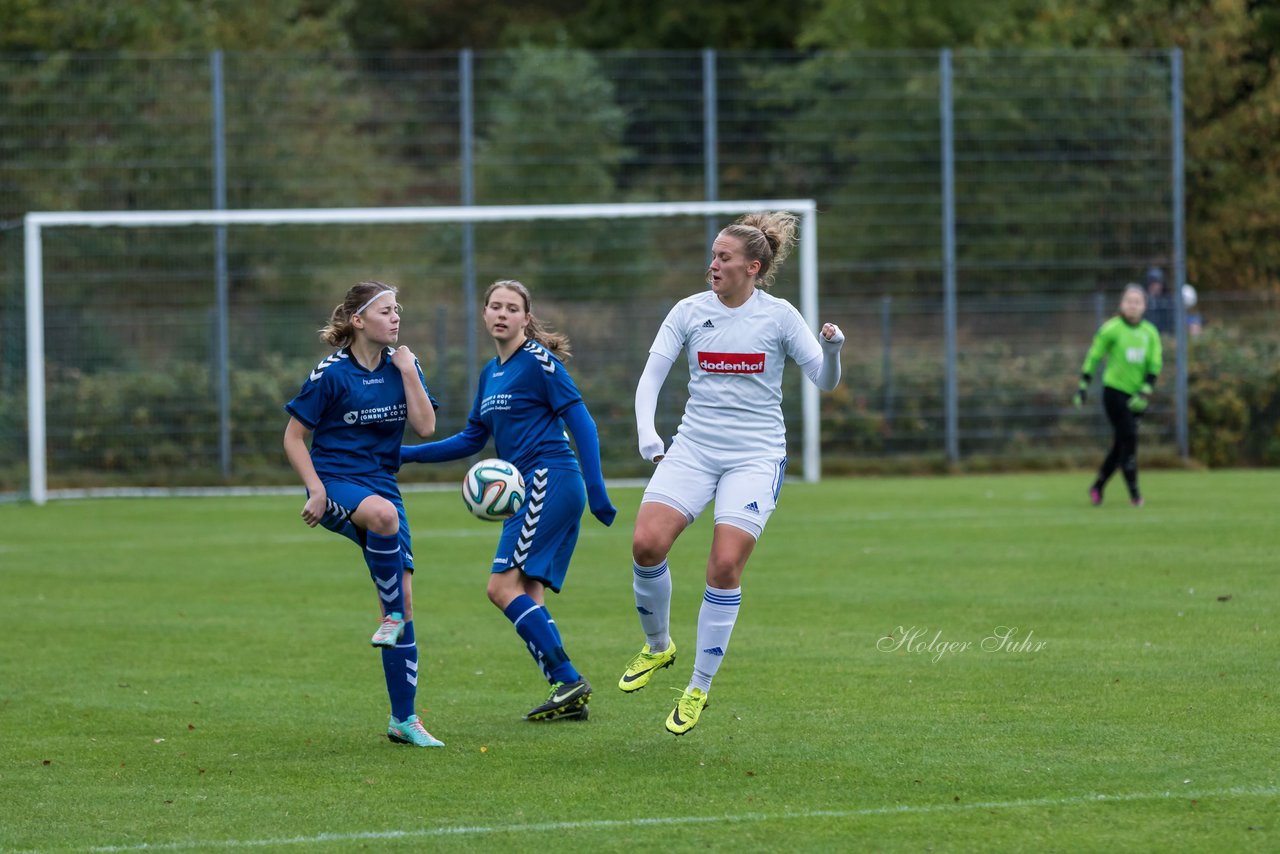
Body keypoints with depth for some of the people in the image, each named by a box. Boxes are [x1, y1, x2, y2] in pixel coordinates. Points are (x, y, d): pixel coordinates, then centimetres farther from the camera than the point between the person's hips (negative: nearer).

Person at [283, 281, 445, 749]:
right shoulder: (332, 373, -9)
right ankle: (394, 615, -22)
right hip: (335, 480, -5)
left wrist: (407, 371, -10)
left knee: (402, 598, -1)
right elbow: (294, 436, -4)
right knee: (381, 513, -42)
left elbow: (425, 427, -4)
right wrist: (316, 489, -14)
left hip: (381, 482, 5)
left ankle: (403, 719, 7)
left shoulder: (401, 364, 5)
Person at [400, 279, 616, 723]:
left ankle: (568, 680, -15)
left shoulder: (539, 361, -7)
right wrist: (409, 454, 20)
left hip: (550, 481, -9)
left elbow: (581, 422, -10)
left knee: (504, 587, -15)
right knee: (526, 596, 2)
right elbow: (472, 439, 26)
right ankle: (568, 695, 0)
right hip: (529, 489, 9)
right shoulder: (491, 373, 18)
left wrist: (596, 489, -17)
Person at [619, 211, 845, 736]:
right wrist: (647, 434, -17)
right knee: (647, 543, -16)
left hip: (755, 455, -2)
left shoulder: (778, 317, -3)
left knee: (725, 565, -13)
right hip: (694, 448, 2)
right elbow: (651, 375, -1)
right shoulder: (690, 312, 2)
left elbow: (825, 382, -4)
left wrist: (831, 349, -25)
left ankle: (699, 688, 1)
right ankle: (658, 646, 11)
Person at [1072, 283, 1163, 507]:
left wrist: (1145, 393, -8)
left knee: (1121, 444, 9)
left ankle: (1098, 486, 24)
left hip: (1135, 396, 5)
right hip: (1114, 391, -5)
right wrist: (1083, 387, -3)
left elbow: (1155, 365, 4)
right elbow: (1093, 357, -1)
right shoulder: (1111, 329, -6)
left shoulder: (1150, 333, 5)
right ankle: (1134, 492, -10)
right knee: (1128, 438, -14)